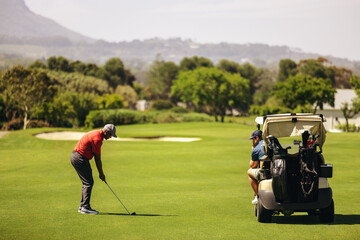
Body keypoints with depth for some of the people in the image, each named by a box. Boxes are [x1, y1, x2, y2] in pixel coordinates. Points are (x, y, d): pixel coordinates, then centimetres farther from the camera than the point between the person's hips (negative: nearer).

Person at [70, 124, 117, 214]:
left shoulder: (96, 134, 14)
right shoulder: (97, 139, -18)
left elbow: (97, 157, 19)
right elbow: (97, 158, -13)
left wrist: (100, 172, 19)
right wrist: (101, 173, -3)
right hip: (80, 159, -10)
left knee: (87, 183, 14)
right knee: (89, 183, -8)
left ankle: (82, 206, 17)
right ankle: (85, 207, -8)